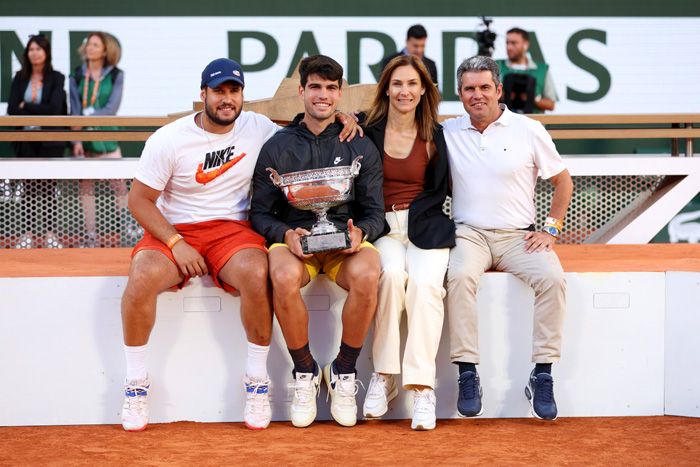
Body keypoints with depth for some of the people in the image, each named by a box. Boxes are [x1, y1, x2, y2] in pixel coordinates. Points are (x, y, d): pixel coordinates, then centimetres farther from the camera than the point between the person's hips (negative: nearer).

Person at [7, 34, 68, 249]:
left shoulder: (56, 78, 0)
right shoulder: (20, 78, 8)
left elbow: (55, 108, -11)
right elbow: (12, 109, -2)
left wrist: (26, 107, -7)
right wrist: (40, 110, -13)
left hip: (50, 141, -2)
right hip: (26, 140, 2)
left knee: (48, 187, 1)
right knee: (28, 187, 3)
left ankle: (50, 234, 6)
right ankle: (27, 234, 6)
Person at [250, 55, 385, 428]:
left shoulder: (361, 148, 11)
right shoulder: (277, 148, 9)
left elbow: (375, 212, 8)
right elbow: (260, 213, 6)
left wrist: (360, 233, -16)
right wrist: (287, 235, -16)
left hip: (346, 238, 1)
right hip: (293, 237, 0)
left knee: (366, 275, -35)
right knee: (284, 278, -37)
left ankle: (344, 373, -12)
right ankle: (304, 373, -12)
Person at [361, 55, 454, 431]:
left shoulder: (436, 136, 9)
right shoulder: (368, 131, 7)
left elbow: (439, 190, 13)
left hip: (424, 226, 1)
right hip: (382, 225, 0)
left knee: (424, 282, -29)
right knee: (392, 273, -32)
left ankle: (422, 387, -29)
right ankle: (383, 375, -22)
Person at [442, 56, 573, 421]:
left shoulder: (529, 131, 5)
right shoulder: (447, 133, 8)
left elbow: (562, 181, 13)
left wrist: (551, 230, 3)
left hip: (518, 236, 0)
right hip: (468, 233, 0)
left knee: (552, 278, -29)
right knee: (459, 276, -34)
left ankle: (542, 375, -20)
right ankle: (468, 373, -27)